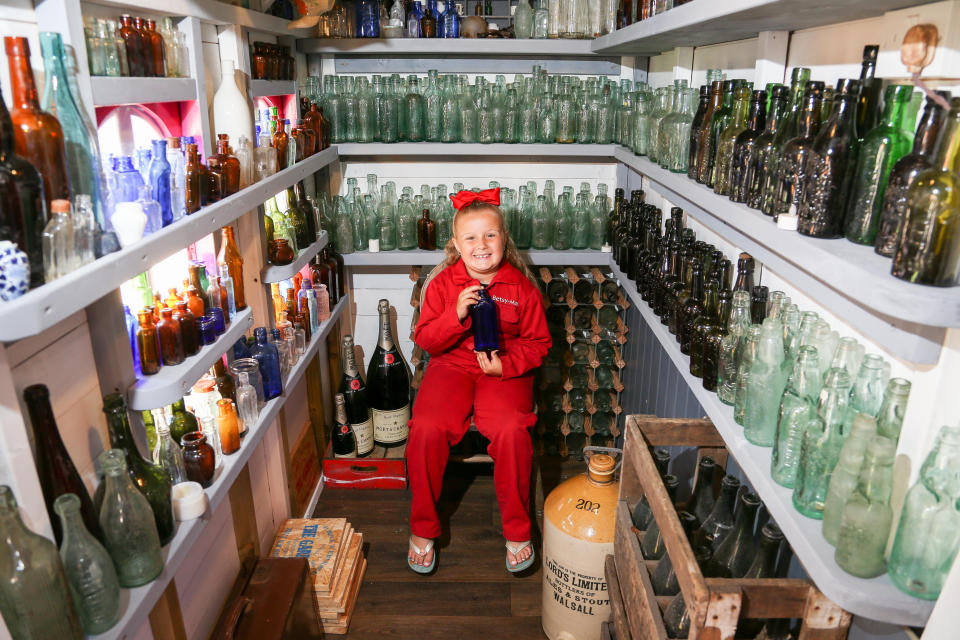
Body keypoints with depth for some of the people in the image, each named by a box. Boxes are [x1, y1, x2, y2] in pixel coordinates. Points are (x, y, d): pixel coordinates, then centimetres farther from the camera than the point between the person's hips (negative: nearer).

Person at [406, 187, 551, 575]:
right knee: (426, 429, -25)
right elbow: (425, 339, -1)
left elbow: (538, 342, 4)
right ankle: (423, 529, -2)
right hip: (451, 366, 1)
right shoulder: (443, 284, 2)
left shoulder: (522, 287, 1)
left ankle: (517, 531, -6)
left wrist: (506, 365, -14)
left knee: (511, 431, -30)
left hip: (505, 371, -1)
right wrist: (456, 315, -19)